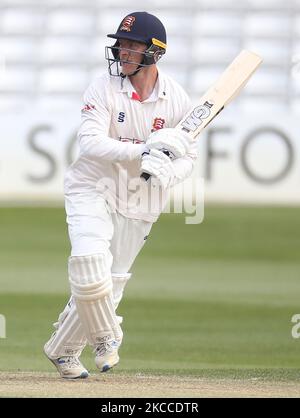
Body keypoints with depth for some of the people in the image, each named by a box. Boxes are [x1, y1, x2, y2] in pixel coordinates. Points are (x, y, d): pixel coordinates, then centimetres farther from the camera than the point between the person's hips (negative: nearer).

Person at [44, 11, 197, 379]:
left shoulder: (177, 98, -4)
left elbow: (187, 155, 3)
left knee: (110, 284, 5)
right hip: (93, 189, -3)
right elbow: (90, 142, -22)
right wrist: (142, 151, -35)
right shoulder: (104, 89, -11)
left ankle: (62, 349, 27)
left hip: (139, 204, 3)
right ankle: (105, 337, -3)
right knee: (90, 259, -27)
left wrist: (166, 174, -21)